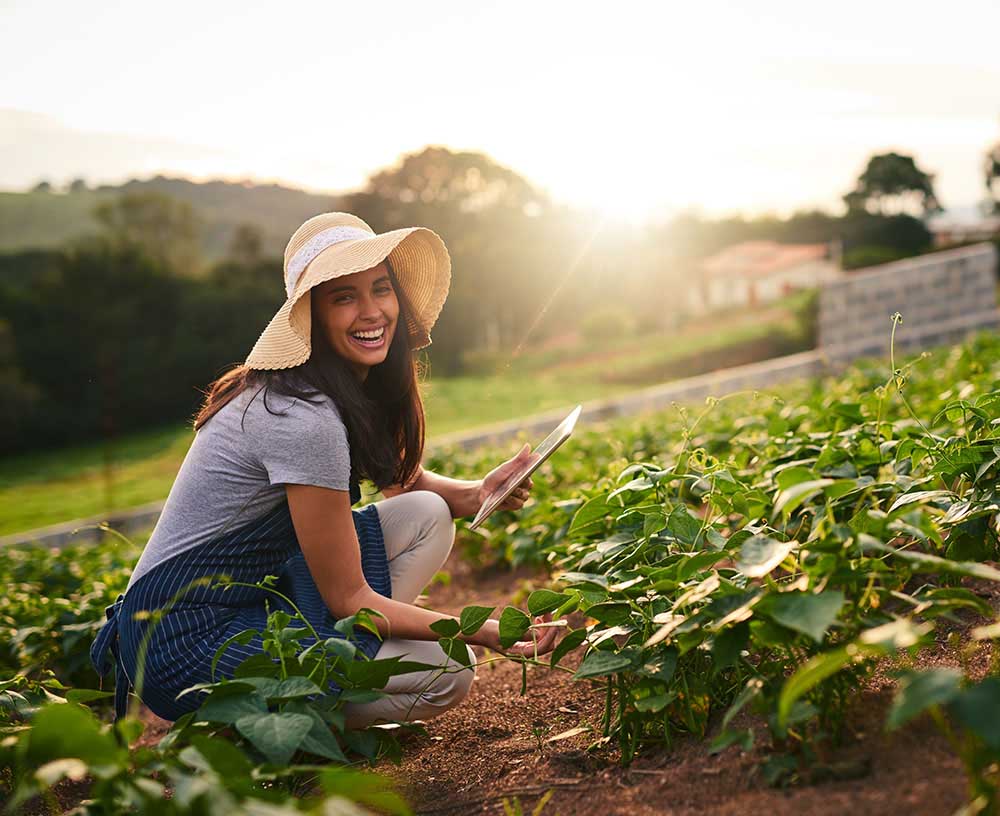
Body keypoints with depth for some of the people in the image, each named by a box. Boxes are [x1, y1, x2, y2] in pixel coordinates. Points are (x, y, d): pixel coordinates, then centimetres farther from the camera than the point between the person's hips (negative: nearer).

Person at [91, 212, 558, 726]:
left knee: (426, 515, 0)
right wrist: (485, 632, -19)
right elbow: (348, 598, -18)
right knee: (446, 674, -14)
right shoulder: (304, 418, -24)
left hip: (245, 599, 9)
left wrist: (473, 494, -7)